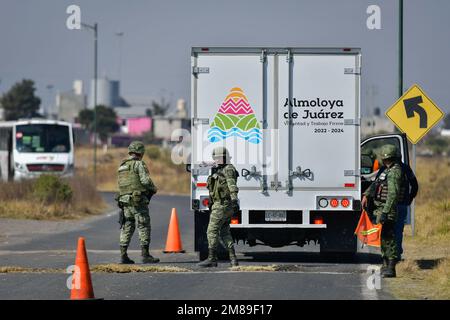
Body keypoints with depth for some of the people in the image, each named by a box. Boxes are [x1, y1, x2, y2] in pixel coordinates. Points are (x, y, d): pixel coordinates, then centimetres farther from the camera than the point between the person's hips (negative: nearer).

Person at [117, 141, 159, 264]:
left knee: (127, 228, 10)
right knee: (144, 228, -3)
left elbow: (120, 184, 17)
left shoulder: (122, 166, 16)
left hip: (125, 201, 7)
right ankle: (145, 256, -5)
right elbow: (145, 180, -16)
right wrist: (153, 189, 3)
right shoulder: (139, 164, -8)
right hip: (138, 201, -7)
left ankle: (123, 255, 5)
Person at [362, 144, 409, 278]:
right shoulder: (387, 170, 16)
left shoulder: (395, 172, -16)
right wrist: (366, 195, 10)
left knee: (388, 238, -10)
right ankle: (386, 265, 24)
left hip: (387, 211, -10)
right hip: (380, 209, 10)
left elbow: (393, 195, -24)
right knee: (383, 237, 16)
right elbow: (375, 183, 26)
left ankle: (391, 268, -10)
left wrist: (385, 212, -28)